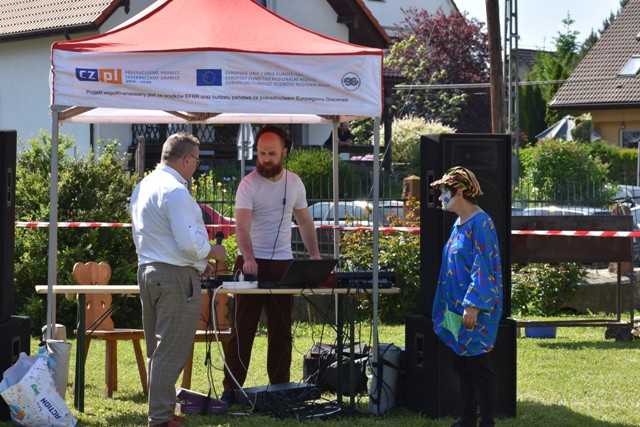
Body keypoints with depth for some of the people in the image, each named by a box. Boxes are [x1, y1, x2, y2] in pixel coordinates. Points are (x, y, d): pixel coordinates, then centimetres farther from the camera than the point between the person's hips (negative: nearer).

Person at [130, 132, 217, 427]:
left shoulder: (142, 187, 12)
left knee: (156, 349, 17)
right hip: (177, 277, -9)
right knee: (171, 351, -4)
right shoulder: (175, 191, -17)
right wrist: (211, 252, -3)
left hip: (147, 271, 9)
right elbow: (189, 242, -24)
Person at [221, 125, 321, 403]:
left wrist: (314, 253, 5)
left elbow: (304, 220, 16)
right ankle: (231, 388, 1)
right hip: (253, 263, -4)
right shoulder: (248, 185, -11)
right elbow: (242, 226, -24)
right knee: (243, 329, -3)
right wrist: (249, 258, -39)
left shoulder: (294, 182, 5)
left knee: (281, 330, 9)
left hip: (283, 264, 4)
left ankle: (280, 387, 16)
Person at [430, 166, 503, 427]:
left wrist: (473, 306, -24)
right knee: (462, 365, 14)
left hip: (475, 310, -9)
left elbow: (483, 269, -21)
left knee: (477, 365, -3)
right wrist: (448, 307, 19)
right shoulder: (459, 223, 13)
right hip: (456, 308, 9)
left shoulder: (480, 224, -16)